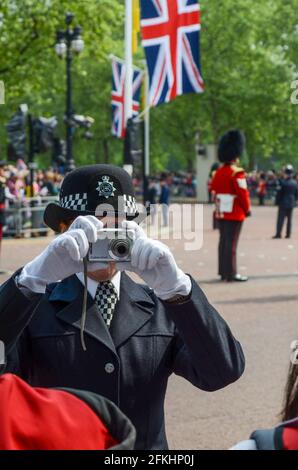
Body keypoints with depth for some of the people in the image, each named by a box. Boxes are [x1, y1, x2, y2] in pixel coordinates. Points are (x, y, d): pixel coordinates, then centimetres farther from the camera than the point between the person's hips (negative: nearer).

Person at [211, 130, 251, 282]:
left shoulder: (218, 172, 9)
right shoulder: (237, 173, -16)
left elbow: (214, 191, 12)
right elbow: (243, 193, -16)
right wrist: (247, 209, -4)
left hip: (221, 213, 8)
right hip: (235, 214, -8)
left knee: (223, 242, 12)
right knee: (231, 243, -6)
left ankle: (223, 271, 18)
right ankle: (231, 274, -4)